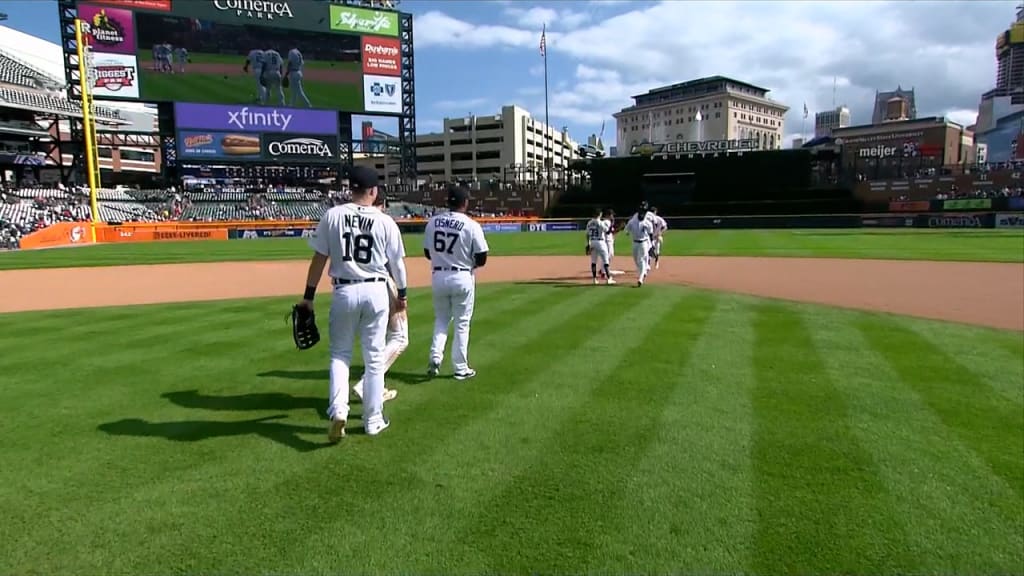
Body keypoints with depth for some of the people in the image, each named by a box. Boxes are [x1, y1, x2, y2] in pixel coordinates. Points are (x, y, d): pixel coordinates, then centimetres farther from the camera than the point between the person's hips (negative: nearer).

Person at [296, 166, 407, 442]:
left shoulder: (332, 216, -2)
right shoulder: (385, 222, -3)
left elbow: (319, 258, -1)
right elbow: (397, 262, 4)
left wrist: (308, 295, 7)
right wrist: (402, 293, 19)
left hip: (344, 292, 0)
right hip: (376, 292, 0)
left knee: (340, 353, 15)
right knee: (374, 358, 10)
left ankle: (338, 410, -4)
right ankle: (373, 420, 18)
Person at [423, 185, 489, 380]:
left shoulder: (433, 222, 0)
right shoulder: (472, 225, -12)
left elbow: (428, 253, 8)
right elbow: (481, 259, -9)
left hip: (438, 277, 4)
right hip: (462, 278, -3)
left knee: (441, 319, 21)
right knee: (462, 323, 8)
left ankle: (435, 356, 4)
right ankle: (460, 368, 15)